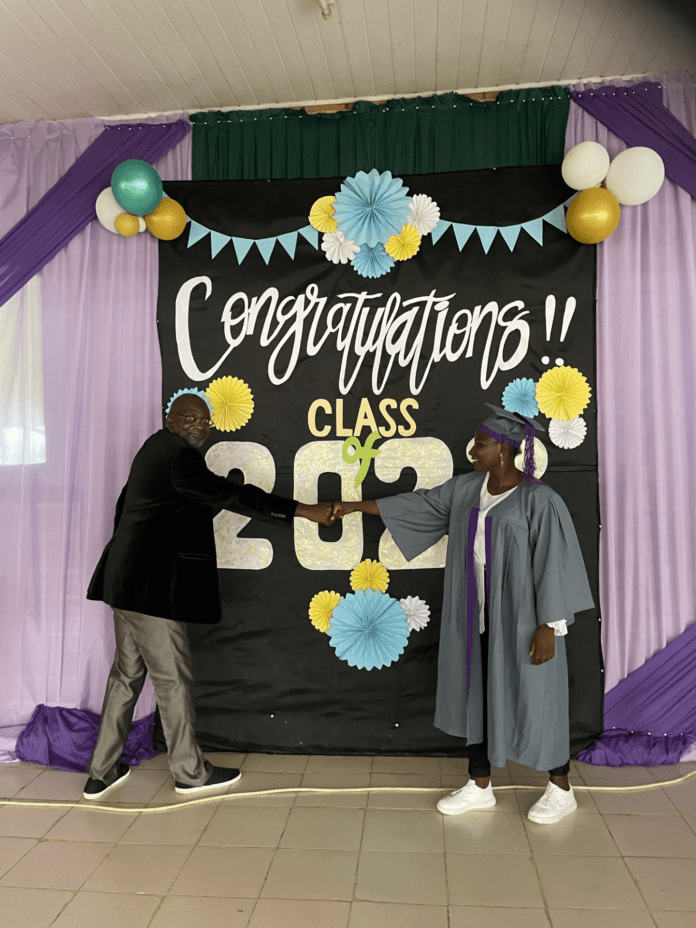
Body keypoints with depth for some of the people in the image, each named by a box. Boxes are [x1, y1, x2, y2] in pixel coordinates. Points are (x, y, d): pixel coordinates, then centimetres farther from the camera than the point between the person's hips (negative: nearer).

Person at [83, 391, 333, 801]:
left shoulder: (155, 448, 16)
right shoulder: (178, 456, -17)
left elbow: (125, 505, 24)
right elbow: (233, 496, -25)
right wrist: (302, 511, -25)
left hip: (129, 580, 10)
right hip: (152, 586, -10)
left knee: (128, 673, 16)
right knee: (173, 677, 3)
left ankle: (103, 772, 26)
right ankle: (190, 771, 19)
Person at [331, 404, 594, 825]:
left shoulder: (540, 501, -17)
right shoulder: (467, 488, 2)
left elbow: (554, 565, -16)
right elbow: (419, 502, 11)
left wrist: (548, 625, -17)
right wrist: (356, 506, 14)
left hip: (520, 619, -6)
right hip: (477, 616, 6)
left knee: (533, 699, 7)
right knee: (477, 694, 13)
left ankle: (561, 789, 30)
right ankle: (480, 786, 30)